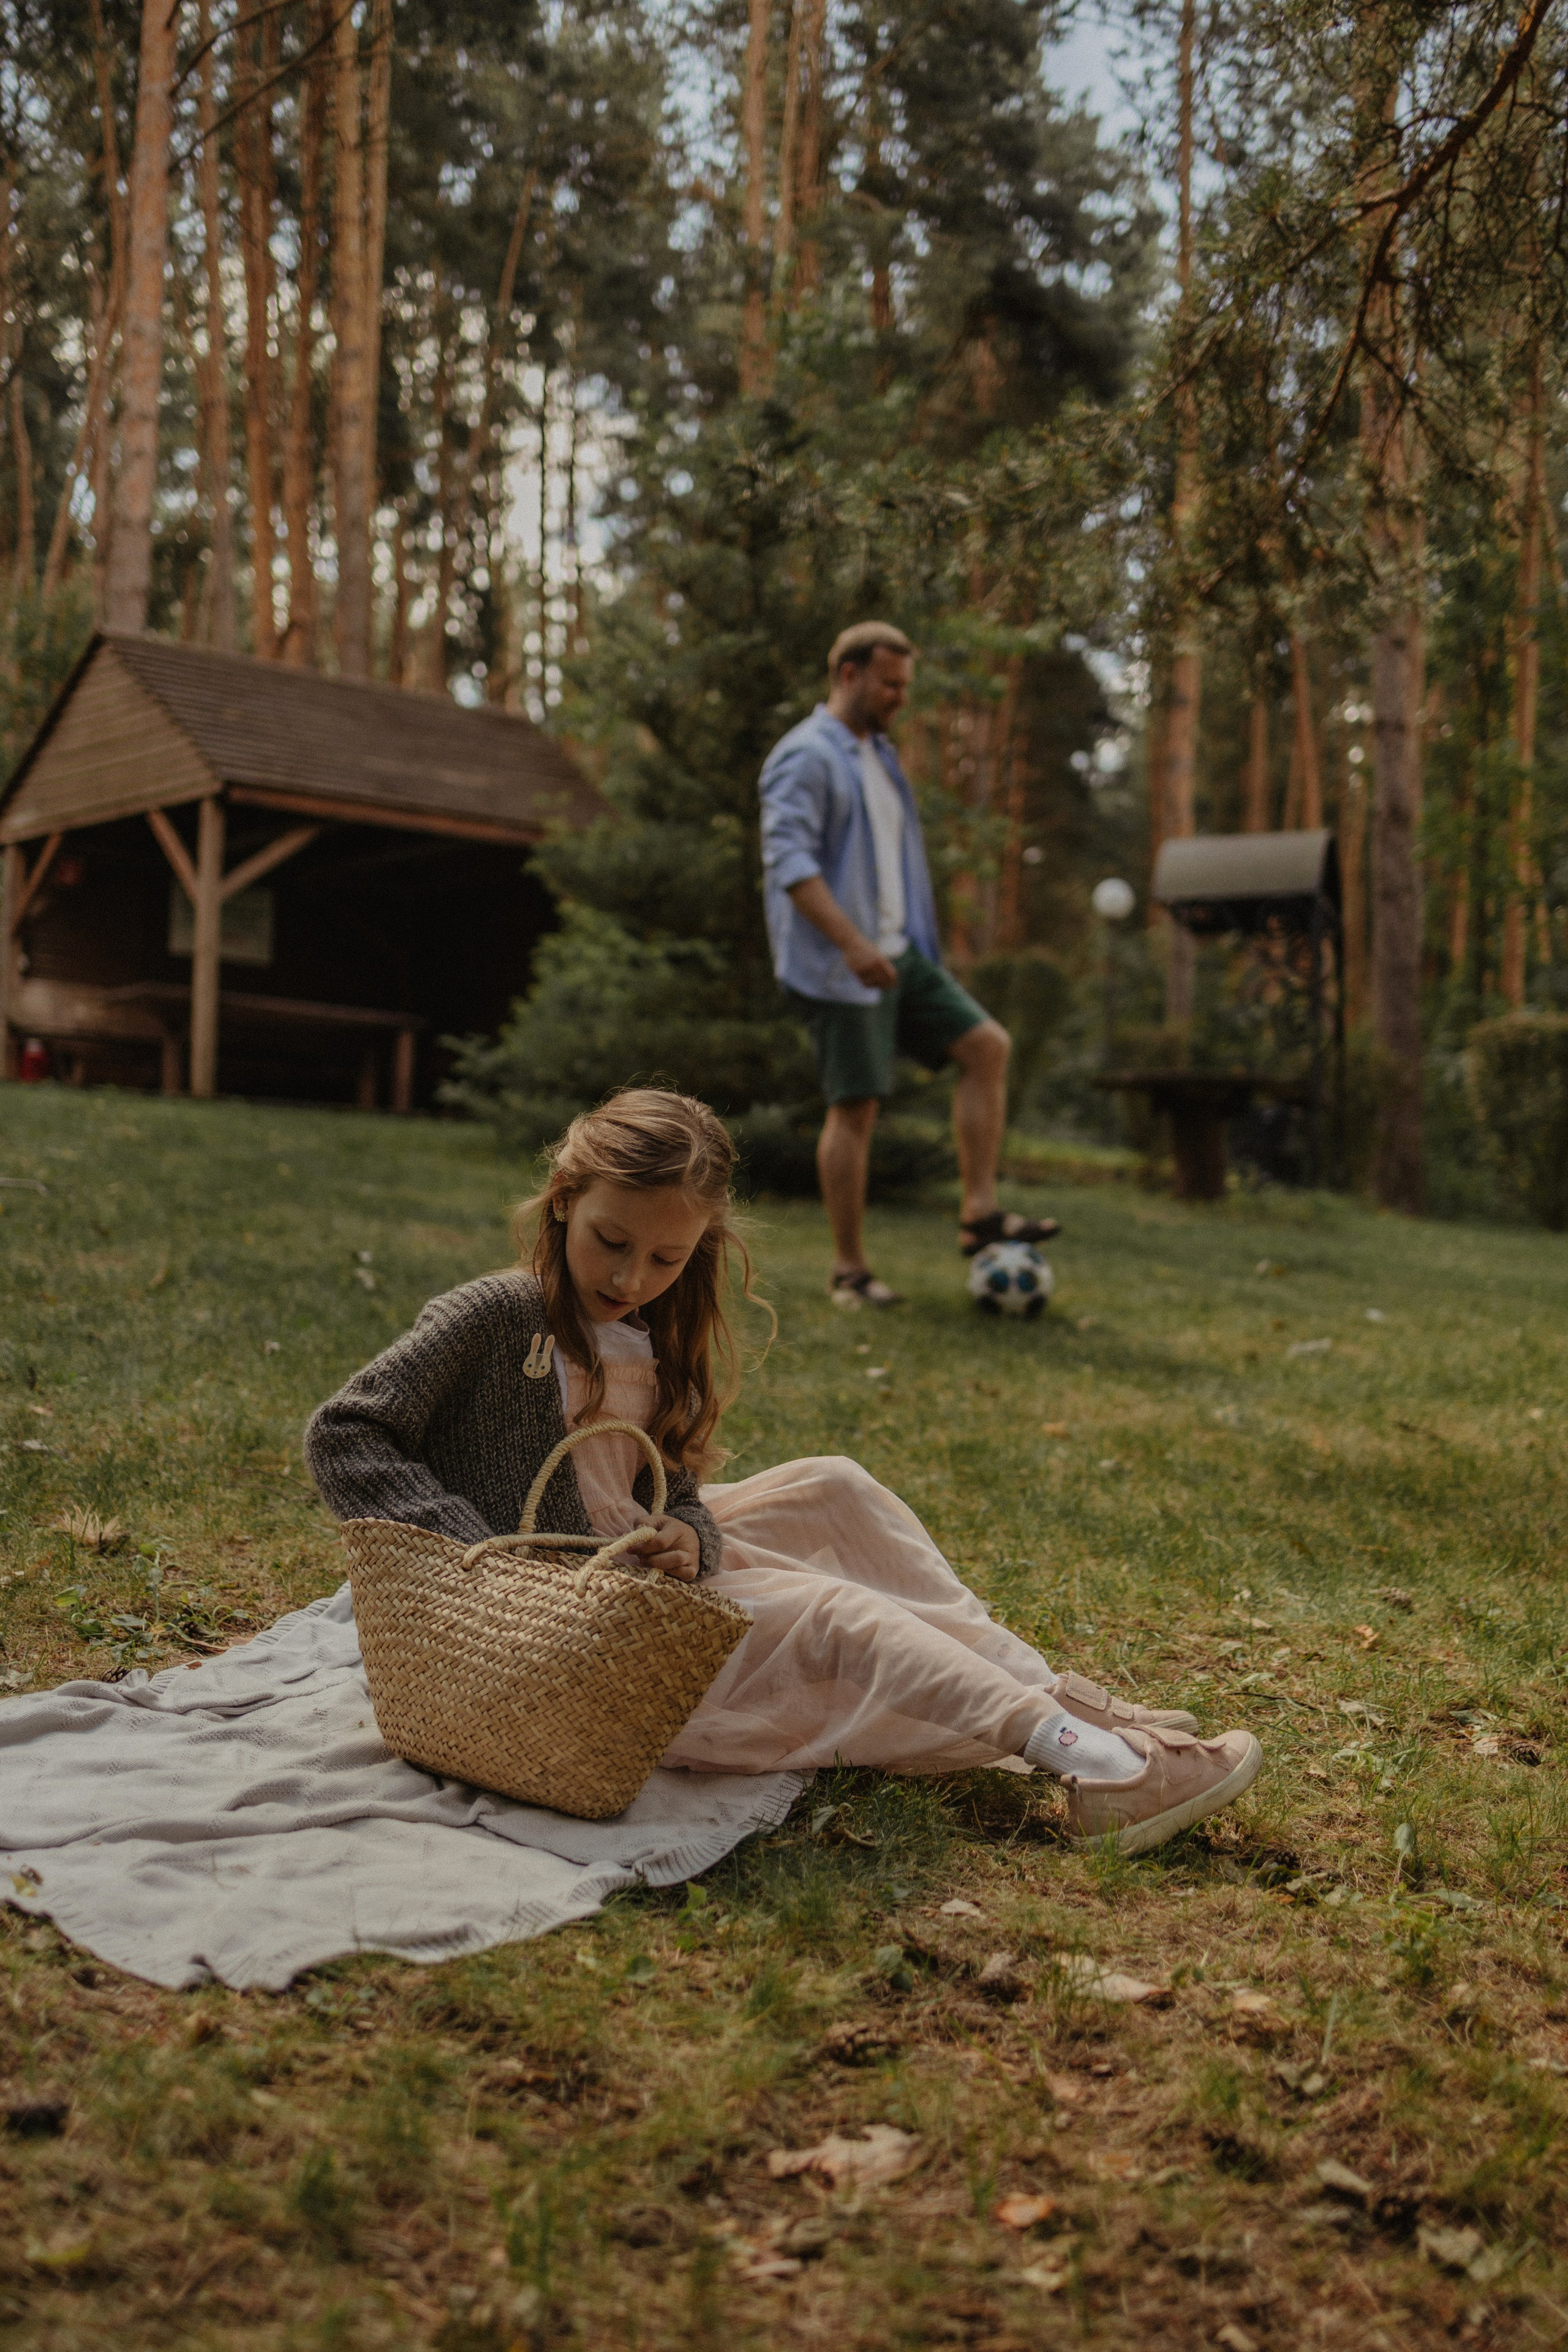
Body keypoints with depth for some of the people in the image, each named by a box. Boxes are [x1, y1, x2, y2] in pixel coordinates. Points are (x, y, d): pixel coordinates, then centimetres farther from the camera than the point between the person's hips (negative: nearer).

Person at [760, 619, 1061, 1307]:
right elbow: (788, 859, -23)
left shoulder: (879, 755, 19)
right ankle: (850, 1271, 4)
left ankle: (979, 1212, 0)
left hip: (898, 953, 9)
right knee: (855, 1108, -6)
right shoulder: (806, 756, -11)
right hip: (838, 966, -9)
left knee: (987, 1046, -2)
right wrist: (852, 943, -31)